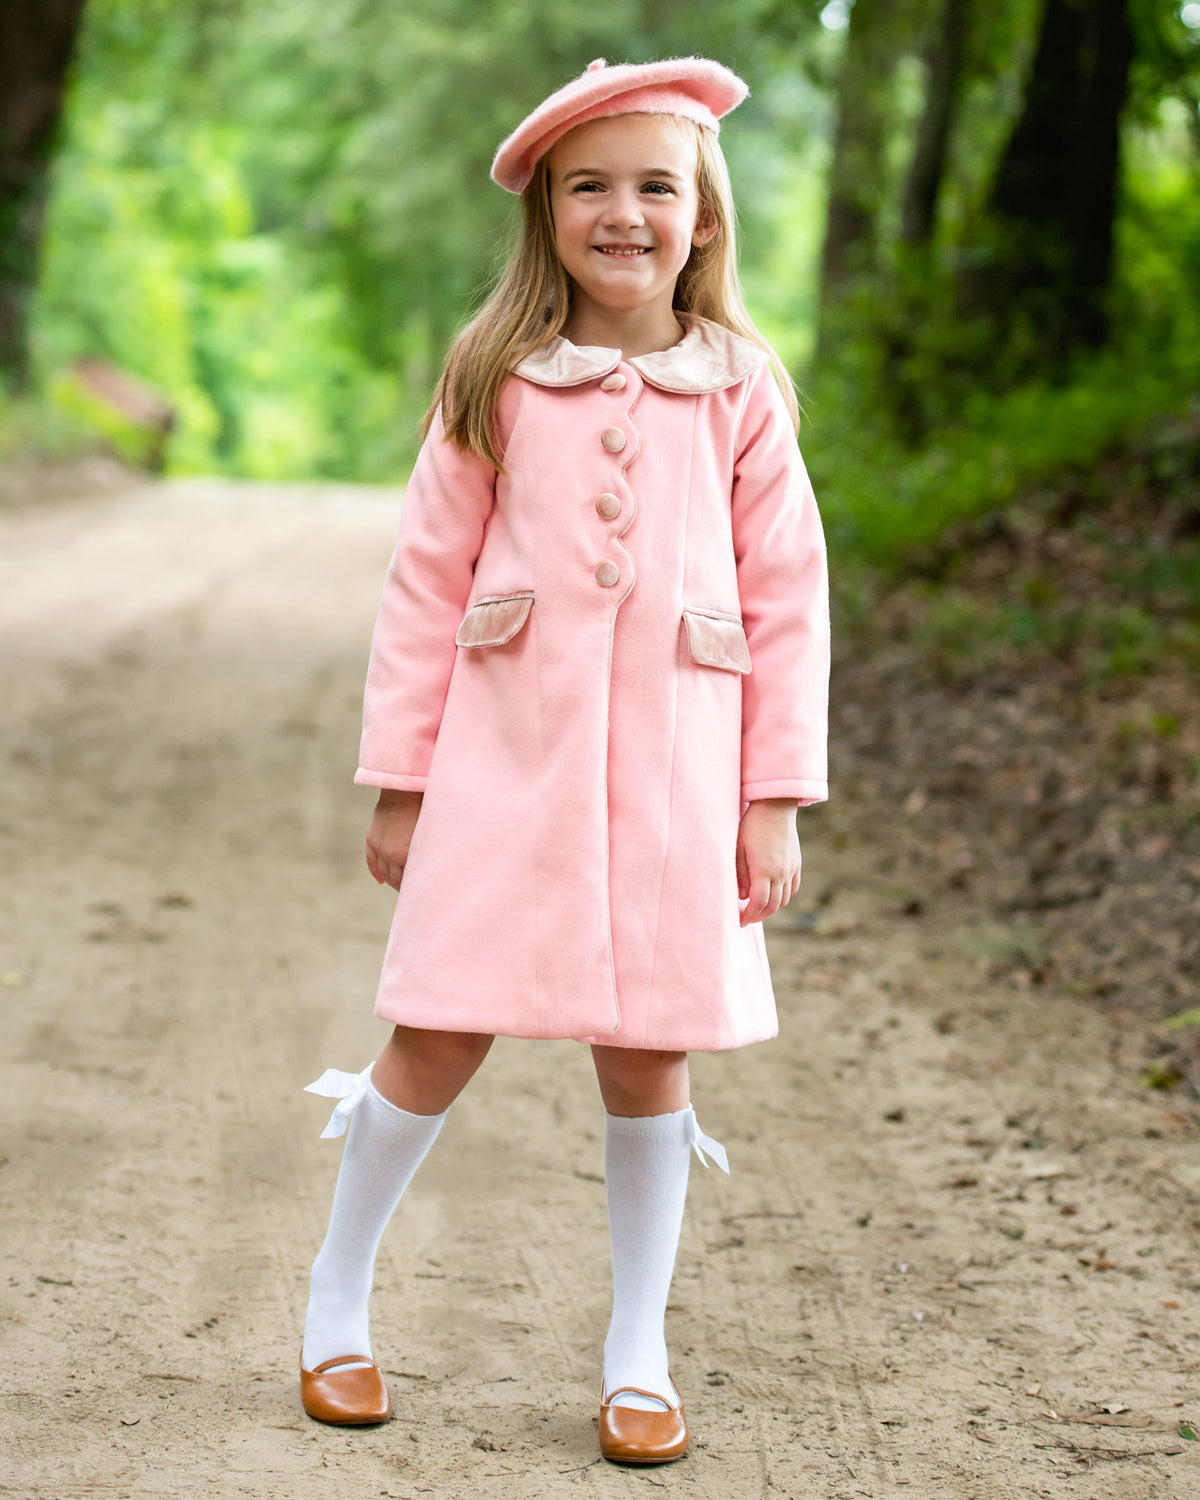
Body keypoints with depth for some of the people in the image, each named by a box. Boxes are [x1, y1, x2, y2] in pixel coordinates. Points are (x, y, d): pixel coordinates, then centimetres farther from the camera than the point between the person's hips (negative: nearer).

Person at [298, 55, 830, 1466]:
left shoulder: (740, 393, 4)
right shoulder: (497, 385, 3)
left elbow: (789, 600, 5)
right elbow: (426, 584, 5)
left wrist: (776, 802, 0)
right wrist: (399, 781, 3)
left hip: (671, 766, 1)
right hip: (506, 753, 0)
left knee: (646, 1059, 5)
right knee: (441, 1039, 1)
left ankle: (637, 1353, 21)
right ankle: (338, 1296, 23)